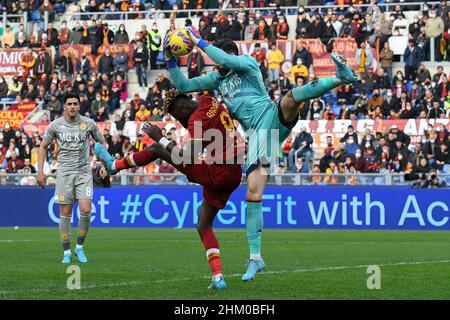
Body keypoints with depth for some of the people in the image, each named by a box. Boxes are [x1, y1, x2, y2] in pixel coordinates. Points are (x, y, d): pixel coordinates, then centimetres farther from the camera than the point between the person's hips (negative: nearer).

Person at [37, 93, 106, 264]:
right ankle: (67, 252, 9)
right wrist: (40, 171, 2)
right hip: (64, 172, 0)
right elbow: (43, 147, 10)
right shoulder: (55, 125, 0)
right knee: (65, 213, -1)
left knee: (85, 210, -12)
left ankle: (79, 247, 8)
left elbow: (101, 142, 13)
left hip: (84, 172, 0)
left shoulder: (88, 123, 0)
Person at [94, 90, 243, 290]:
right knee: (204, 226, 18)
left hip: (217, 174, -9)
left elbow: (189, 159, -22)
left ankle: (115, 165, 23)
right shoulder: (208, 101, 9)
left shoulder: (198, 119, -17)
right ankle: (218, 277, 8)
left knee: (157, 149, 2)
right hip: (234, 177, 9)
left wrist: (161, 139, -15)